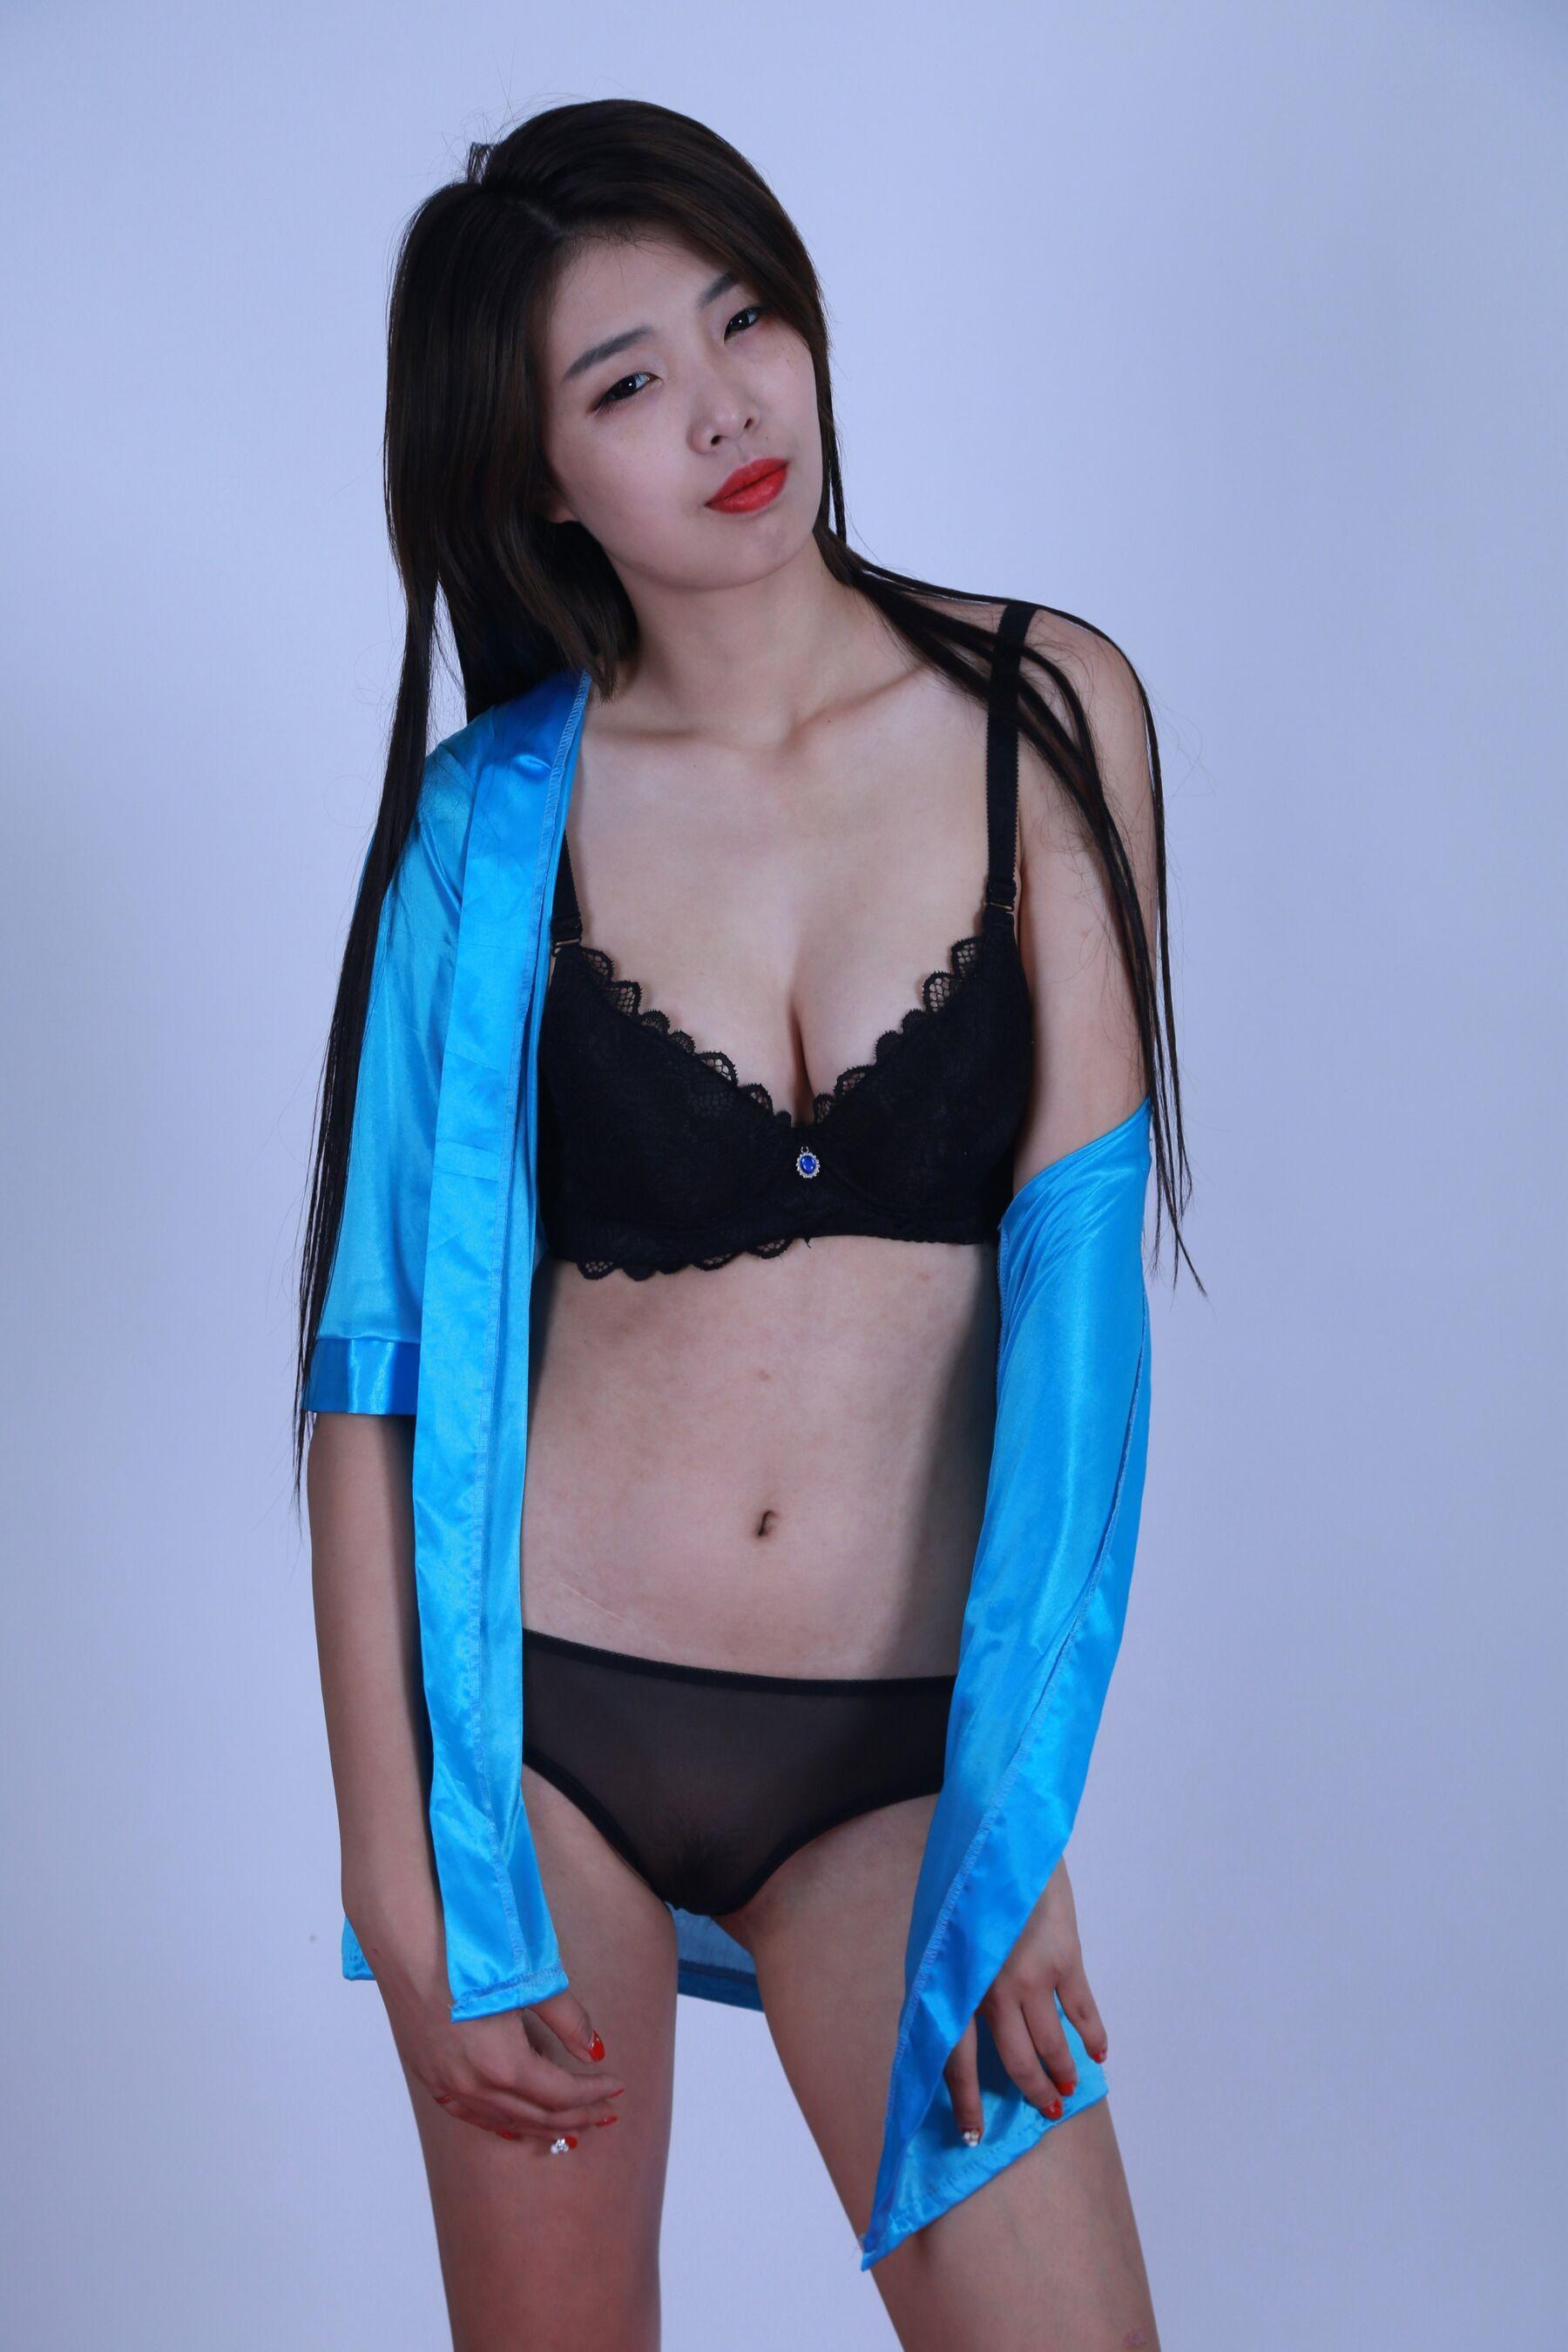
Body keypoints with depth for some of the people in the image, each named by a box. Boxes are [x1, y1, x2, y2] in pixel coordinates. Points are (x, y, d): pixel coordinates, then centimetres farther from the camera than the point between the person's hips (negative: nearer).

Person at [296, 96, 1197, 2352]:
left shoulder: (1046, 715, -2)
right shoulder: (499, 817, -3)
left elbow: (1077, 1273, -7)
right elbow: (384, 1361, -3)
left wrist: (1018, 1822, -11)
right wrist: (402, 1875, -6)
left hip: (898, 1751, 0)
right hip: (539, 1716, 0)